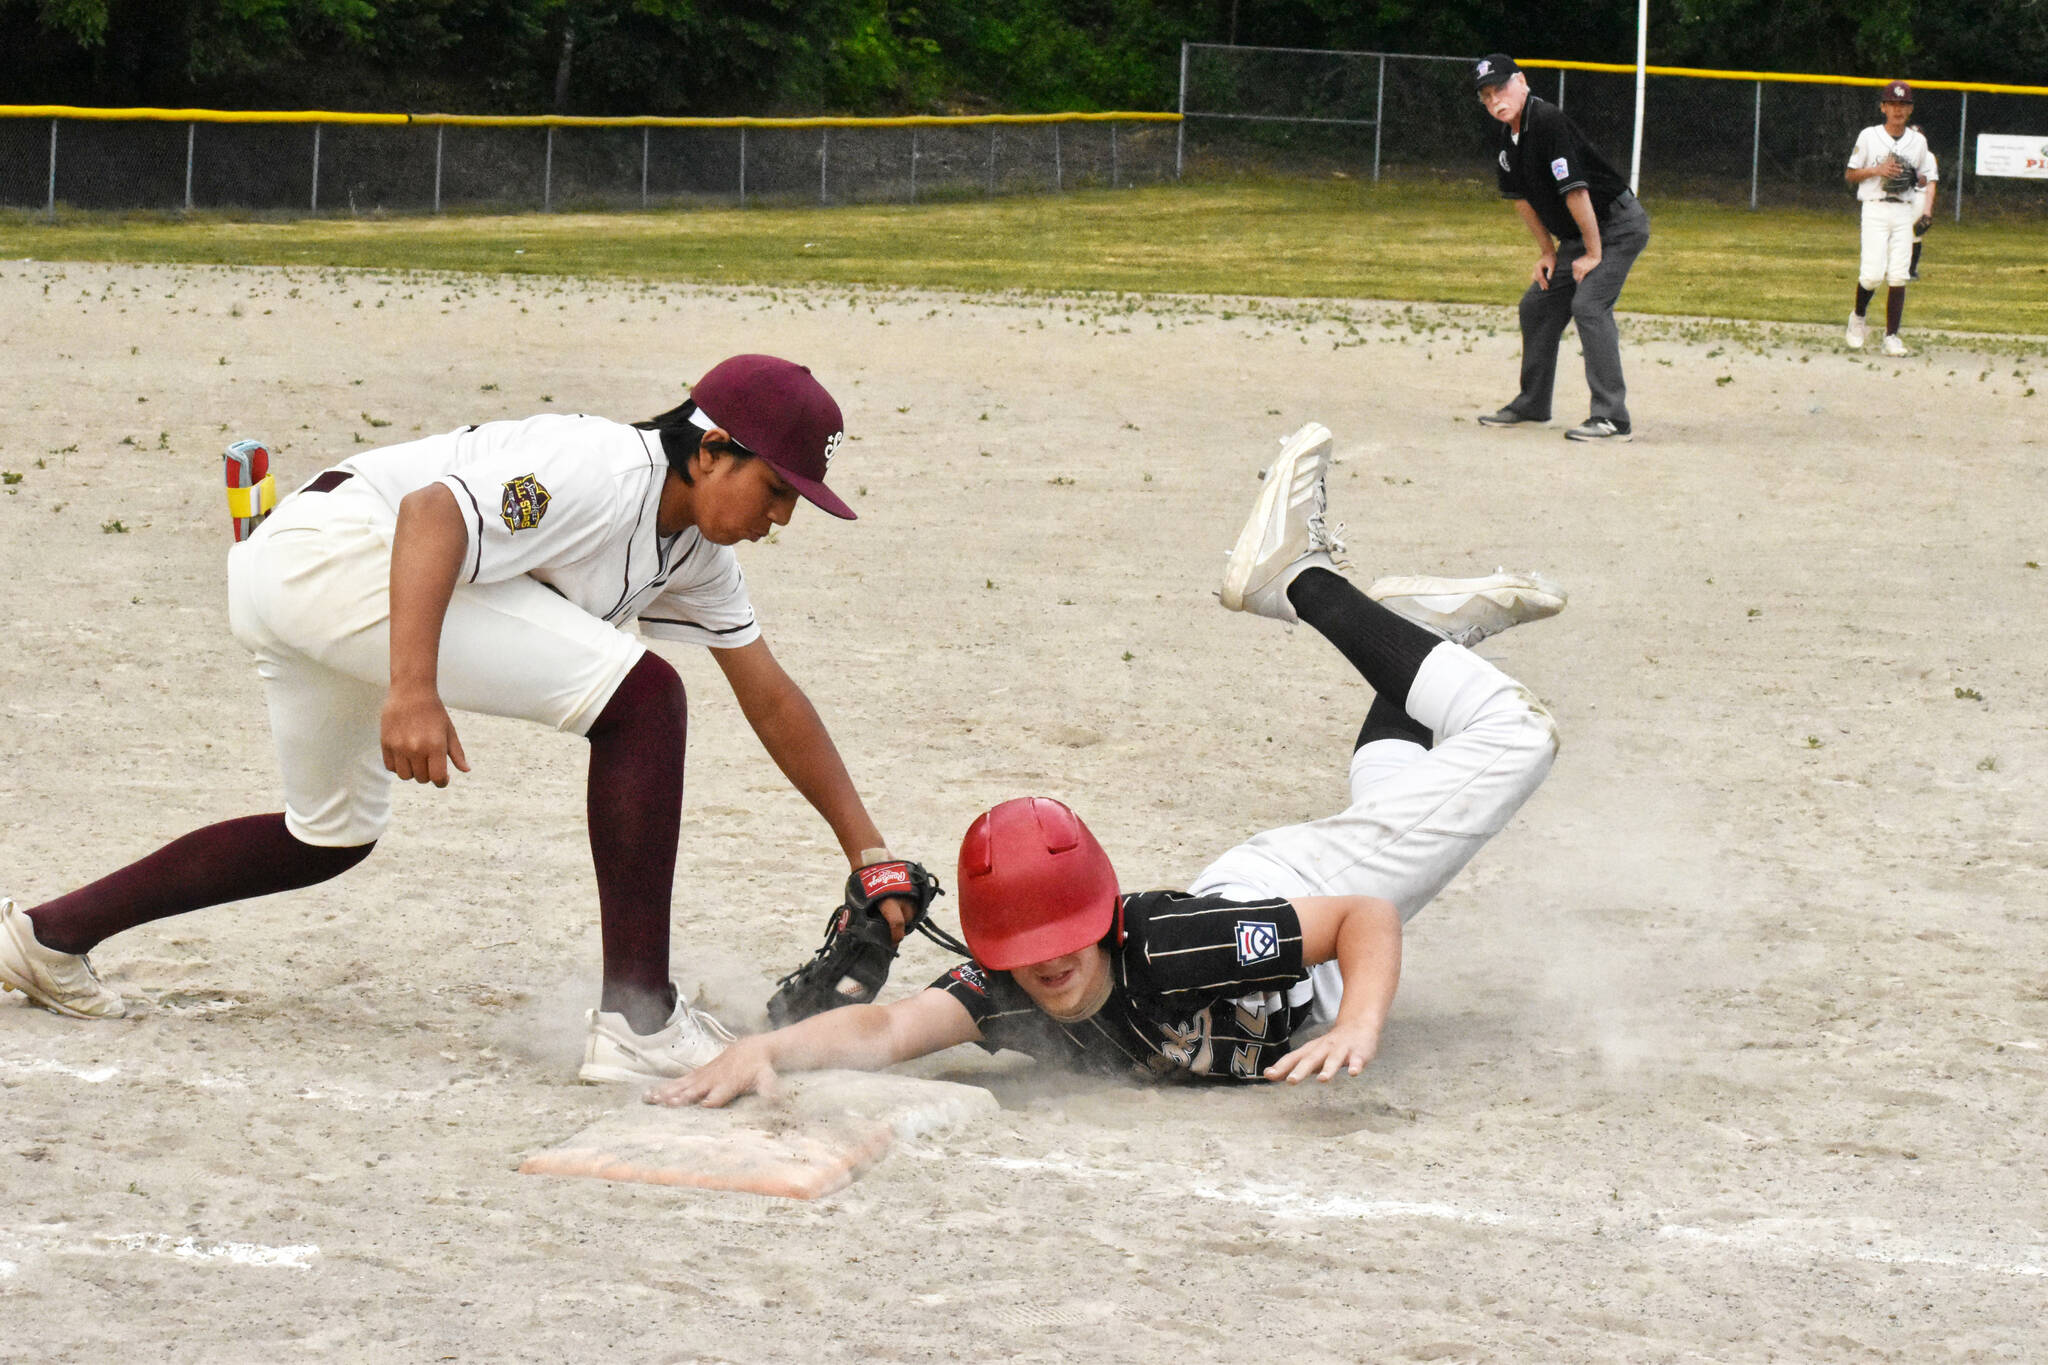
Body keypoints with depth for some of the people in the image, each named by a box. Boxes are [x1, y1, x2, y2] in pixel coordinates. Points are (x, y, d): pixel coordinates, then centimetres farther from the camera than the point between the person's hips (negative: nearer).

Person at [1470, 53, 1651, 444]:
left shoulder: (1547, 122, -26)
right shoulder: (1505, 134, 3)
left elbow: (1575, 191, -26)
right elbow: (1520, 196, 14)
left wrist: (1593, 254, -21)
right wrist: (1547, 251, 12)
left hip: (1618, 225, -9)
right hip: (1575, 235, 10)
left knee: (1588, 305, -23)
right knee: (1538, 305, 12)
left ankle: (1613, 418, -26)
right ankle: (1532, 404, 28)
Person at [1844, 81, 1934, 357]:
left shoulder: (1918, 141, 9)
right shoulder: (1869, 137, 1)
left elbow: (1926, 178, 17)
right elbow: (1850, 175, 4)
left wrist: (1915, 177, -6)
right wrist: (1877, 170, -13)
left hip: (1904, 212, 3)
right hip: (1875, 210, -3)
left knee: (1899, 276, -5)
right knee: (1873, 273, -14)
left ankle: (1892, 337, 1)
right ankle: (1859, 318, 15)